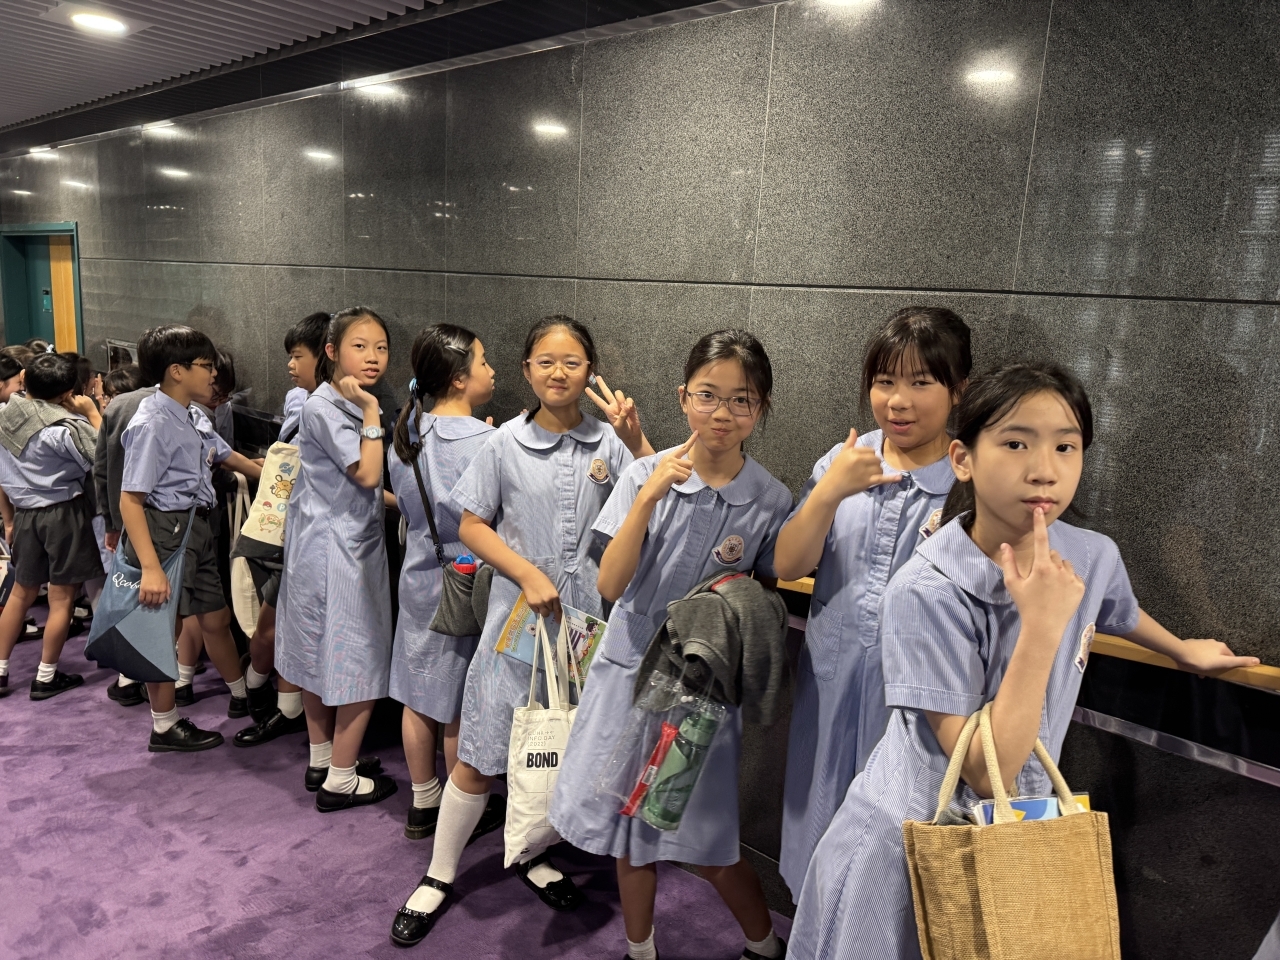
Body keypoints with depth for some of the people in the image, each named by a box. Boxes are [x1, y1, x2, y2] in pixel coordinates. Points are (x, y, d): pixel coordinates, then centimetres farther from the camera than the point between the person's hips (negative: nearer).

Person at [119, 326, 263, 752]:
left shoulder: (194, 416, 6)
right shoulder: (152, 423, -19)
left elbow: (226, 454, 24)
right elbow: (131, 499, -22)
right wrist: (150, 568, -27)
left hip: (196, 526, 9)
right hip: (163, 529, -9)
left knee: (216, 617, 19)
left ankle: (241, 696, 37)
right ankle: (165, 727, 20)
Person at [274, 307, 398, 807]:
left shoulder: (353, 405, 12)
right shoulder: (323, 408, -17)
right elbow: (366, 473, -23)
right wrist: (371, 414, -20)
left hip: (352, 542, 10)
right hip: (337, 550, -10)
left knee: (322, 656, 18)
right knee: (361, 666, -1)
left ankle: (322, 761, 32)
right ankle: (341, 780, 11)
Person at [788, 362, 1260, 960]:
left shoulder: (1094, 557, -9)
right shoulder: (926, 592, -27)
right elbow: (986, 776, -28)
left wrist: (1184, 650, 34)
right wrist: (1042, 626, -33)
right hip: (905, 850, -5)